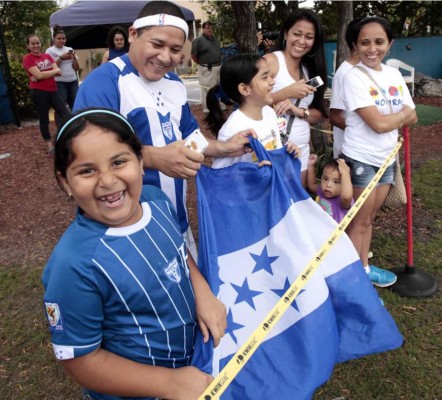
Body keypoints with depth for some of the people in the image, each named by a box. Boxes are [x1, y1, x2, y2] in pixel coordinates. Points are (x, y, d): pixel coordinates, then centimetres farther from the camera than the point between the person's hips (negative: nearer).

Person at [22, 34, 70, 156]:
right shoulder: (27, 58, -5)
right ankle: (50, 146, 13)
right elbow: (38, 75, -17)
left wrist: (44, 74, -14)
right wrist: (54, 71, -5)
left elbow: (58, 72, 0)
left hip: (52, 90, 5)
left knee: (66, 114, 0)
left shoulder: (47, 56, 12)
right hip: (38, 92, -5)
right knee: (44, 119, 4)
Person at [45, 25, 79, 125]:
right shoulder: (50, 51, 1)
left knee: (75, 106, 3)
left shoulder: (69, 49, 13)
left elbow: (76, 68, 11)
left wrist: (74, 58, -7)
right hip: (59, 83, -4)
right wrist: (61, 58, -15)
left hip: (73, 82, 4)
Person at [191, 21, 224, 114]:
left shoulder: (215, 39, 14)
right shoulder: (198, 40, -9)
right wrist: (202, 64, -3)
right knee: (207, 89, -4)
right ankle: (207, 109, 4)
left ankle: (219, 106, 29)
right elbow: (193, 55, -8)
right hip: (207, 69, -8)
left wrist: (219, 63, 12)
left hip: (218, 67, 8)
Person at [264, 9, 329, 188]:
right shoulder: (271, 60, -7)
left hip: (301, 151, 7)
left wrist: (299, 111, -9)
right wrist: (288, 92, -20)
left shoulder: (310, 70, 13)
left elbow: (320, 114, 10)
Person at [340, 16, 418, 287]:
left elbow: (412, 118, 5)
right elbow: (379, 123, -21)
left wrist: (391, 119, -10)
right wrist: (403, 114, -4)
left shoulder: (394, 75, 5)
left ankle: (364, 267, 31)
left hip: (387, 158, 6)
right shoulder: (354, 77, -15)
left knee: (369, 218, 17)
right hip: (360, 159, -6)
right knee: (360, 221, 4)